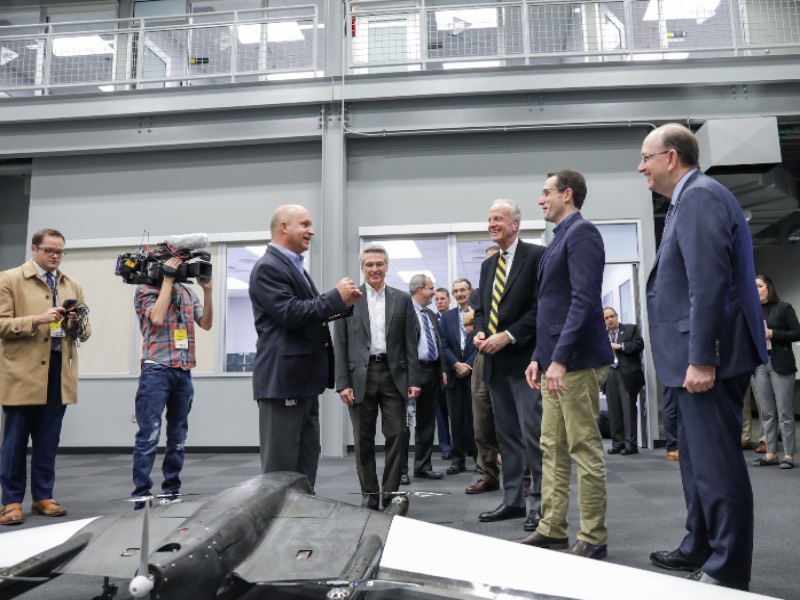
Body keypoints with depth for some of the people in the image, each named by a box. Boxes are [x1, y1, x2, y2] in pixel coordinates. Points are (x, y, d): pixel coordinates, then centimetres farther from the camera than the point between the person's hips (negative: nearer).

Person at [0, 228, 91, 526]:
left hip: (59, 373, 4)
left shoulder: (73, 286, 14)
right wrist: (36, 320, -19)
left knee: (48, 441, 10)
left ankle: (43, 497, 20)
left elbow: (85, 332, 13)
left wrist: (78, 325, -9)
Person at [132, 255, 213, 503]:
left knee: (178, 437, 9)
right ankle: (142, 495, -3)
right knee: (149, 435, -8)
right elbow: (157, 318, -15)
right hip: (156, 371, -5)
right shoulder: (145, 289, 2)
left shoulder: (188, 292, 16)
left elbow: (206, 323, 8)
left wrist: (207, 290, -2)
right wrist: (167, 279, -9)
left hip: (183, 373, 5)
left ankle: (171, 491, 17)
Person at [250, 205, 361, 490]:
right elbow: (291, 314, -22)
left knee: (306, 461, 15)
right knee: (280, 466, -2)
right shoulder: (268, 267, -12)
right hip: (283, 380, -10)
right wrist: (337, 296, -14)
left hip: (304, 380, 10)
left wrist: (342, 303, 5)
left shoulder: (295, 266, 19)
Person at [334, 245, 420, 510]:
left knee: (396, 435, 0)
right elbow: (340, 345, 1)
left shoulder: (402, 299, 8)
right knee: (363, 439, 6)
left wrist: (413, 380, -2)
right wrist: (342, 383, -6)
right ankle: (369, 494, 17)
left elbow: (410, 343, 5)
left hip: (394, 374, 1)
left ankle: (390, 493, 12)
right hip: (360, 376, -1)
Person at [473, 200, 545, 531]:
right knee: (507, 433, 11)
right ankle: (513, 500, 19)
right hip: (496, 361, 8)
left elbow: (542, 306, -12)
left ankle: (542, 503, 3)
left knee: (533, 432, -7)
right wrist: (480, 332, 0)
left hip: (525, 357, -7)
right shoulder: (488, 265, 19)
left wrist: (508, 336, -16)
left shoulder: (537, 255, -4)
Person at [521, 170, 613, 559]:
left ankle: (592, 538, 10)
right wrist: (539, 356, 17)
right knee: (552, 448, 13)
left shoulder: (581, 232, -10)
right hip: (556, 360, 10)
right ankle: (553, 528, 22)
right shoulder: (559, 238, 18)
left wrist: (560, 358, -24)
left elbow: (584, 301, -20)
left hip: (576, 360, -10)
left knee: (584, 449, -1)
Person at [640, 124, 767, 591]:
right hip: (696, 356, 11)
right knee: (700, 460, 19)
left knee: (718, 464, -3)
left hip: (708, 358, -11)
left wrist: (701, 358, -24)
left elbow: (710, 284, -23)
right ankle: (701, 549, 32)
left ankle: (728, 570, 8)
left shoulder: (700, 196, -13)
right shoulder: (689, 200, 19)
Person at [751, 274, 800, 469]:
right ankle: (771, 453, 11)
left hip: (780, 364, -4)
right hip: (759, 364, 4)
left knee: (784, 412, -2)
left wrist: (773, 334, -14)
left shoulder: (784, 308, 1)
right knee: (767, 413, 6)